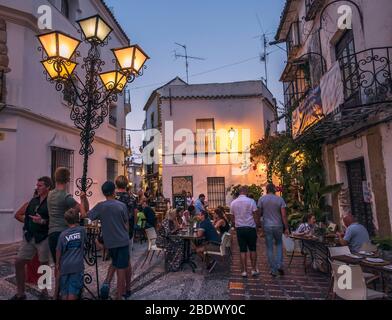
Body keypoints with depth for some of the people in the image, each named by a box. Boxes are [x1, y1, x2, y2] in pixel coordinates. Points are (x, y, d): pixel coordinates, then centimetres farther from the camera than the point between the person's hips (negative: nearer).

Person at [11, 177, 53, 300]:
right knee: (18, 262, 7)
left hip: (44, 238, -6)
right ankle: (20, 293, 23)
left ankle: (44, 292, 25)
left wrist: (42, 221, -26)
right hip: (29, 237, 6)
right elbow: (18, 215, 18)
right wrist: (28, 221, 6)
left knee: (44, 264, 7)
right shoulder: (33, 200, 8)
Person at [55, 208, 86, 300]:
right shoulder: (82, 230, -5)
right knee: (73, 291, 2)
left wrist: (57, 264, 15)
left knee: (64, 290, 15)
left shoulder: (63, 234, -5)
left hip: (65, 266, 1)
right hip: (78, 265, -1)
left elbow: (58, 251, 1)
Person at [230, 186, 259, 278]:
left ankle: (244, 271, 10)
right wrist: (257, 228, 2)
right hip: (250, 227, -2)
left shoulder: (233, 203, 4)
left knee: (243, 250, 7)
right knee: (252, 249, 11)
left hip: (239, 228, 2)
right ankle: (254, 269, 17)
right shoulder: (251, 201, -7)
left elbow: (233, 216, 8)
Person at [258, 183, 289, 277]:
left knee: (269, 248, 7)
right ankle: (279, 265, 10)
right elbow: (283, 215, -5)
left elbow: (259, 213, -4)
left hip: (267, 226, -1)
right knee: (279, 244, 23)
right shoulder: (280, 199, -3)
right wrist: (286, 228, 0)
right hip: (278, 226, 1)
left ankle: (273, 270, 11)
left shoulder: (262, 199, -3)